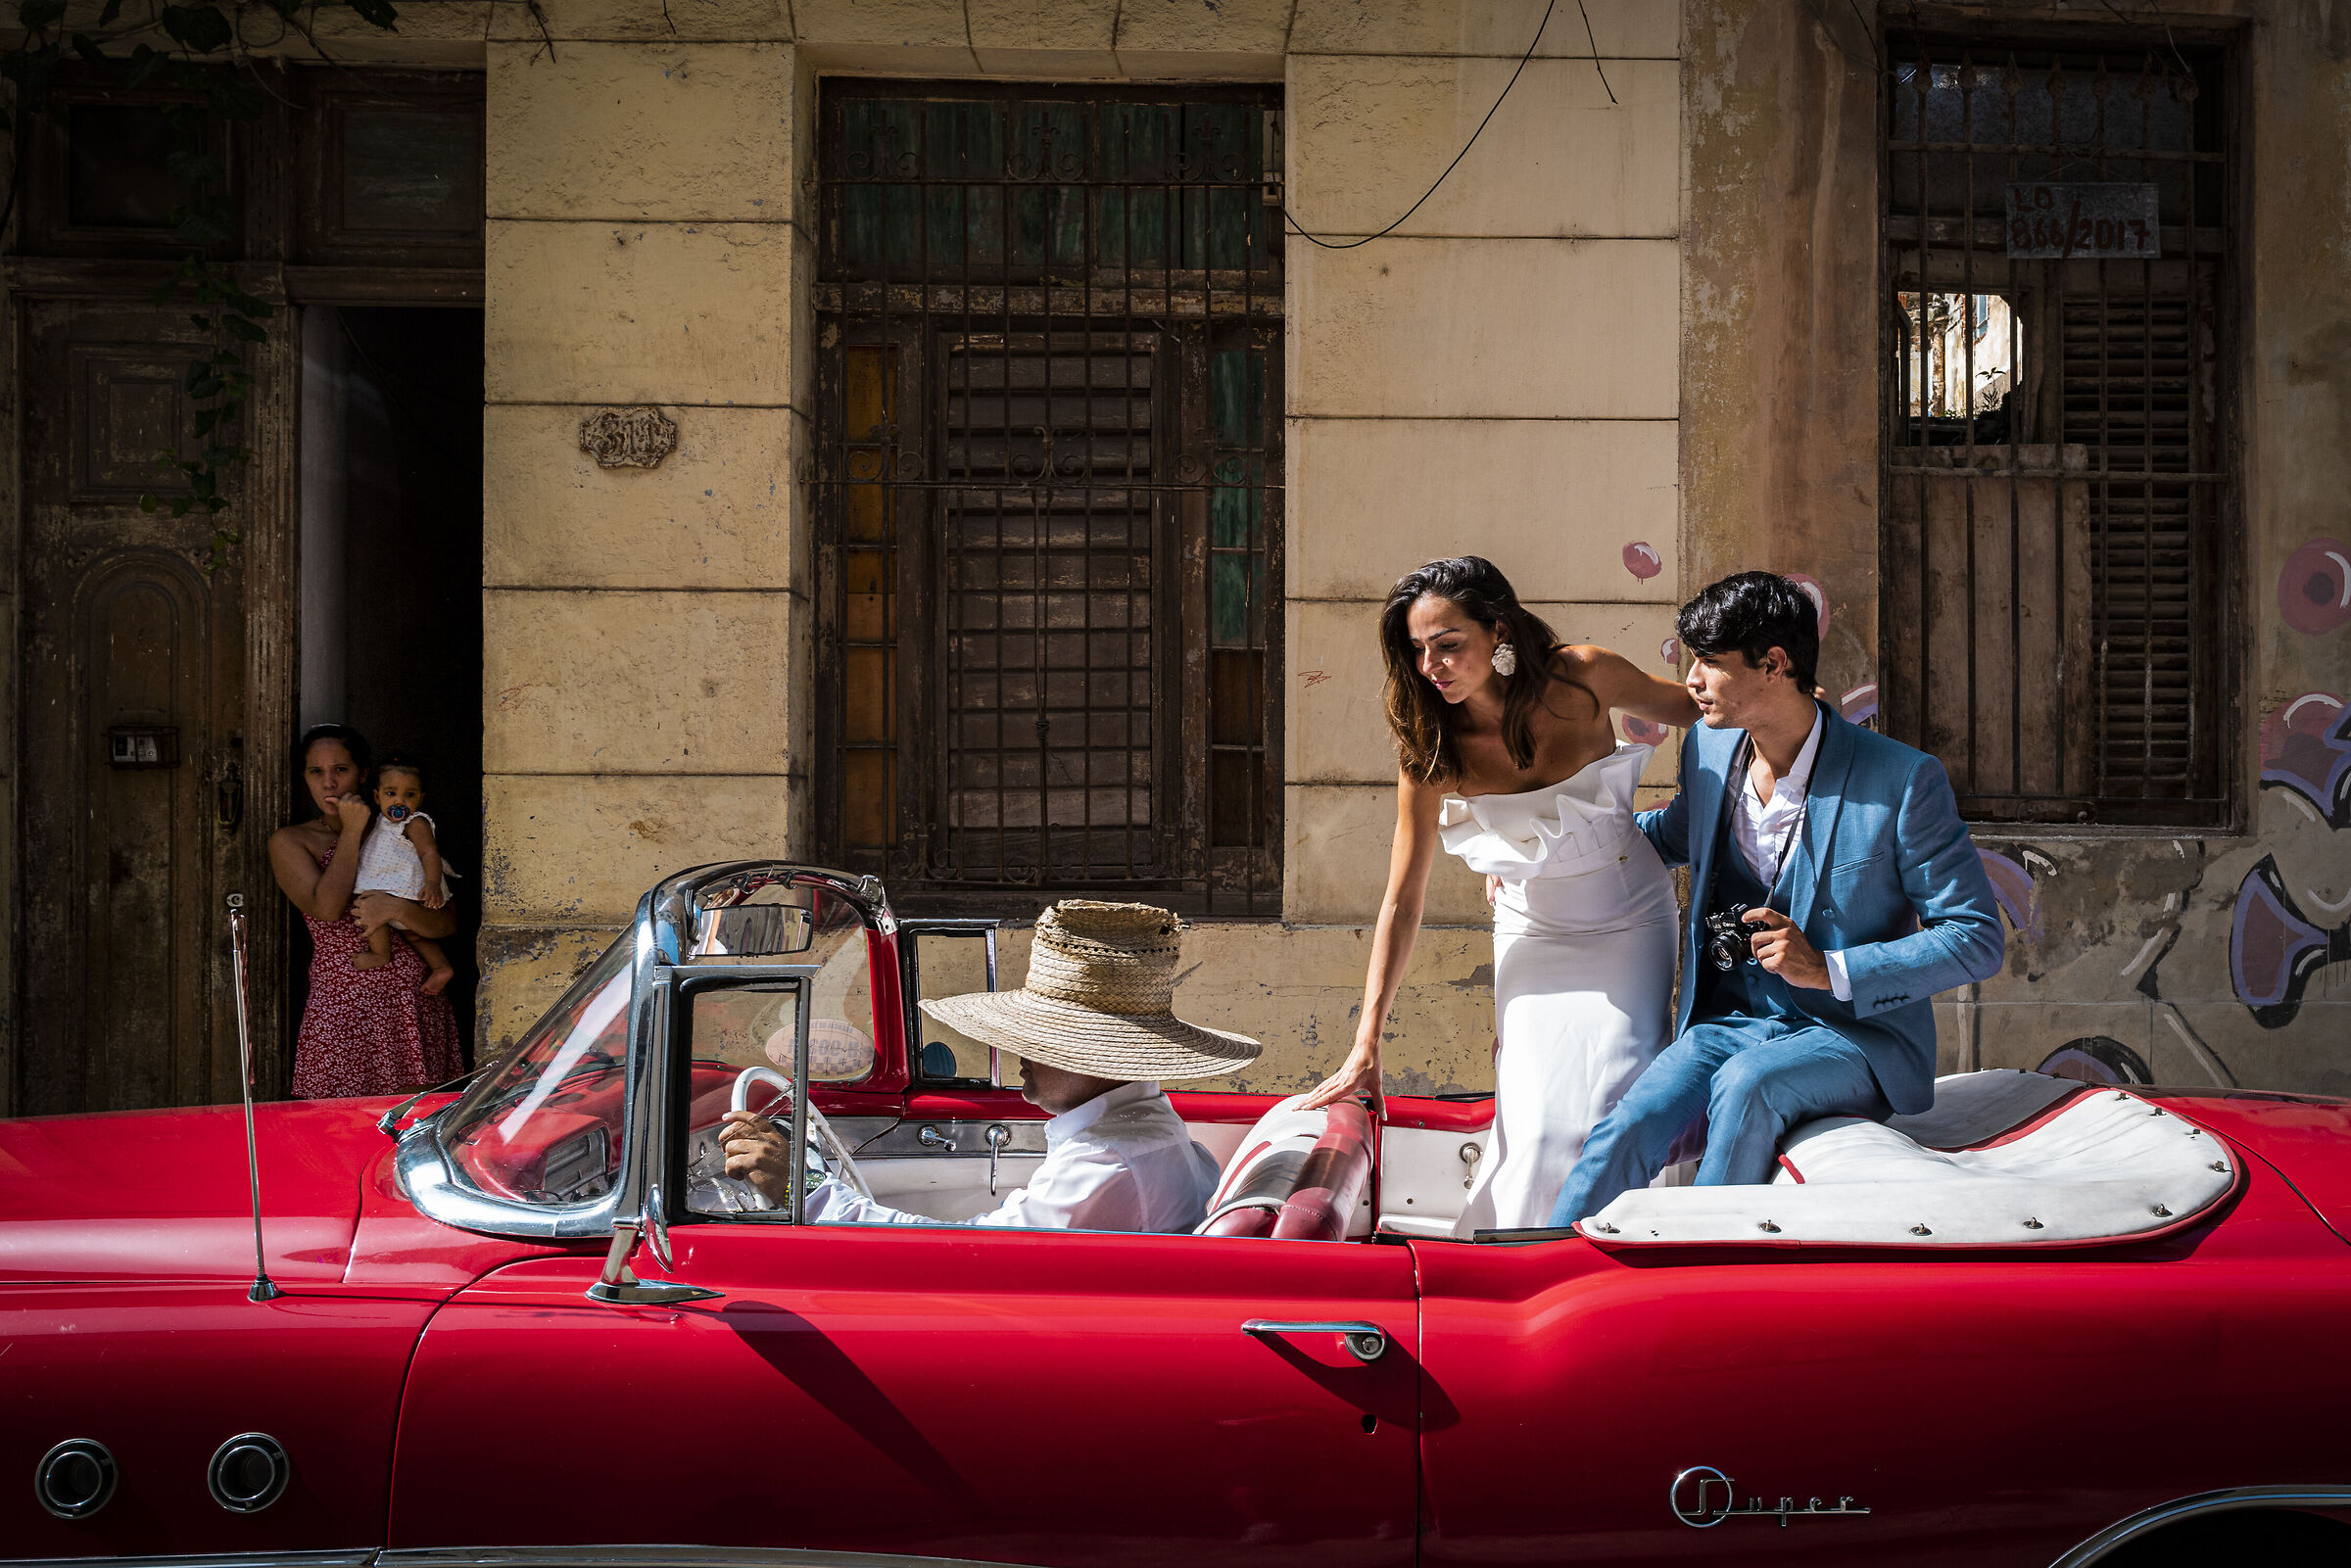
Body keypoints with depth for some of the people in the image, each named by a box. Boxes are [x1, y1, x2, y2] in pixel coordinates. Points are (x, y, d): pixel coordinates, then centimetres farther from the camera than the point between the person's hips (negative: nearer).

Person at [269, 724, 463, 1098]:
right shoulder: (289, 842, 7)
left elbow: (448, 923, 4)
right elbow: (327, 907, -12)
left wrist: (397, 909, -15)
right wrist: (351, 832, -6)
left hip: (413, 1003, 2)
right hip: (340, 1006, -1)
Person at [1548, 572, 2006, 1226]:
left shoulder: (1903, 780, -13)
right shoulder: (1708, 752, 4)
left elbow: (1978, 939, -10)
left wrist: (1829, 969, -20)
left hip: (1854, 1032, -4)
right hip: (1729, 1019, 4)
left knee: (1745, 1083, -36)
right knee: (1630, 1128, -24)